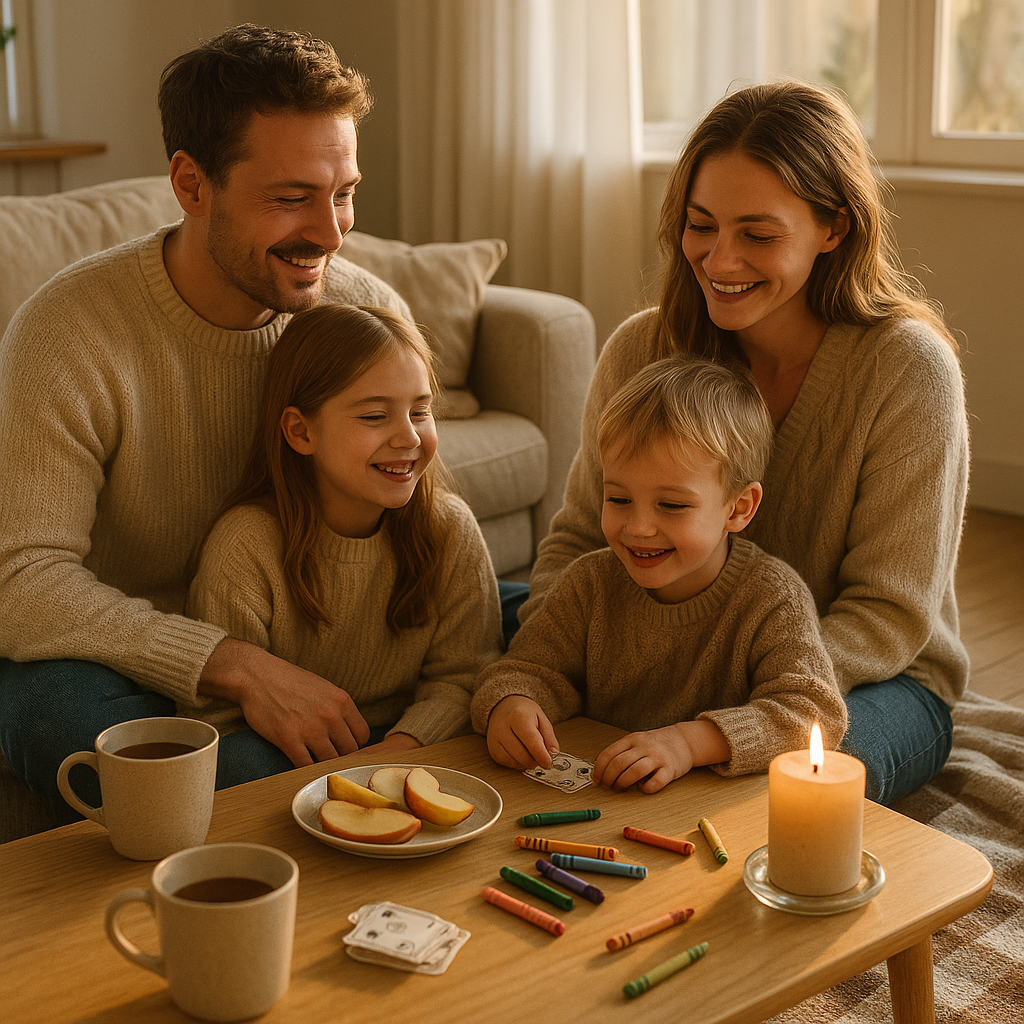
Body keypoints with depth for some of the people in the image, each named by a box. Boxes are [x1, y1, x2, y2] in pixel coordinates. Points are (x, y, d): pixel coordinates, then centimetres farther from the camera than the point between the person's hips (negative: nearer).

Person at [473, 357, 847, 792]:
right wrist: (509, 703, -22)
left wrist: (692, 741, -35)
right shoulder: (591, 582, -2)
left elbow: (815, 711, -23)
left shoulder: (774, 599, -14)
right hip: (595, 801, 4)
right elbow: (536, 669, 4)